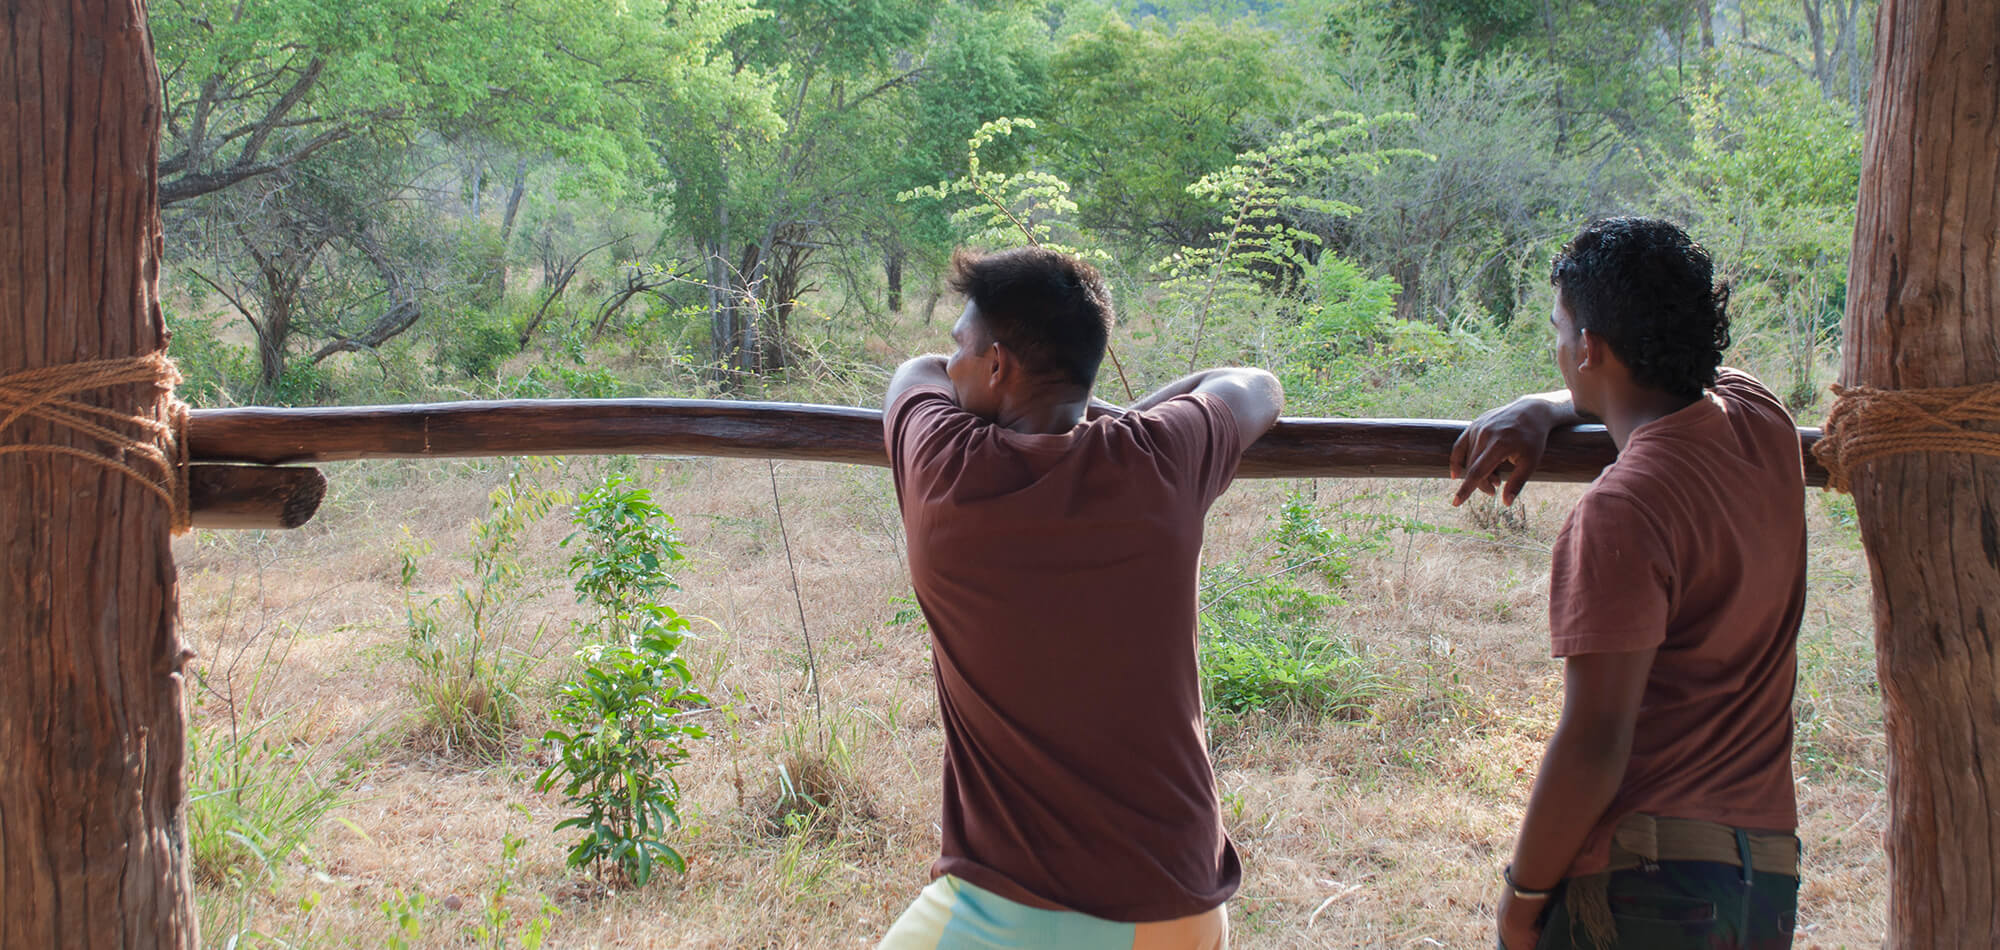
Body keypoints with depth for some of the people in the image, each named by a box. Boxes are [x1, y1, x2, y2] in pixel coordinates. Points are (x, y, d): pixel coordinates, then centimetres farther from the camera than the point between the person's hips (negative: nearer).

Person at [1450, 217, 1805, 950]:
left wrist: (1524, 890, -8)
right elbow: (1654, 391, 30)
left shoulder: (1620, 511, -18)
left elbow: (1595, 742, -20)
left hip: (1644, 879, -8)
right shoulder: (1762, 422, 5)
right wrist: (1541, 410, 11)